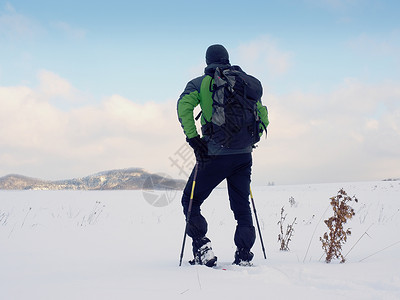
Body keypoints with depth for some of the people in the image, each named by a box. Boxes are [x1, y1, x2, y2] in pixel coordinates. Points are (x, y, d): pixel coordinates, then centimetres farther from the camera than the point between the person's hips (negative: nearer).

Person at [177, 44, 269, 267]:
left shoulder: (200, 83, 4)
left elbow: (184, 106, -14)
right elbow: (263, 115, 13)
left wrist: (193, 138, -11)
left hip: (215, 154, -3)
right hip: (243, 155, 3)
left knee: (190, 201, 10)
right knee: (242, 206, 13)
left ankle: (203, 249, -4)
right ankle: (244, 256, 4)